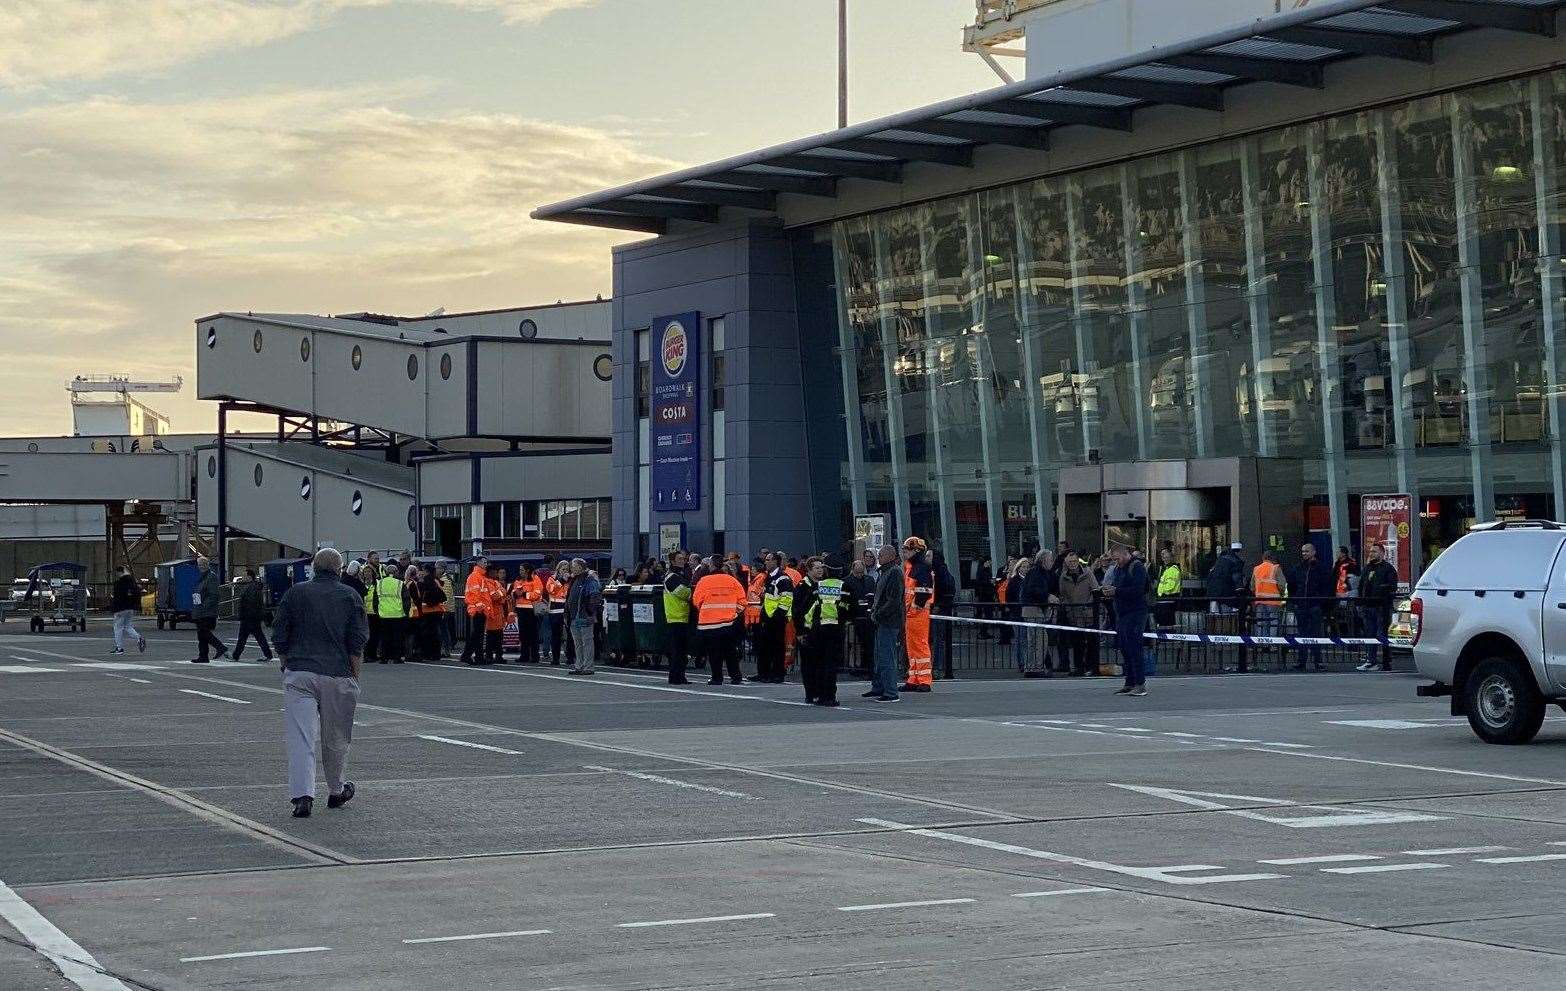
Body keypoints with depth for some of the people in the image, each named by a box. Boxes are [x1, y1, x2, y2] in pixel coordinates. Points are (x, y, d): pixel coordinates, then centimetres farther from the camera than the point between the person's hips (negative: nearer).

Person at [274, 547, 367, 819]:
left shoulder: (295, 593, 6)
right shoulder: (350, 596, 5)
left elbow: (279, 638, 6)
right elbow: (358, 643, -1)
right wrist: (354, 678, 5)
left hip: (299, 674, -1)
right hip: (338, 675, 1)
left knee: (301, 738, -6)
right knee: (336, 739, 15)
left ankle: (302, 796, -18)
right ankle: (337, 791, 32)